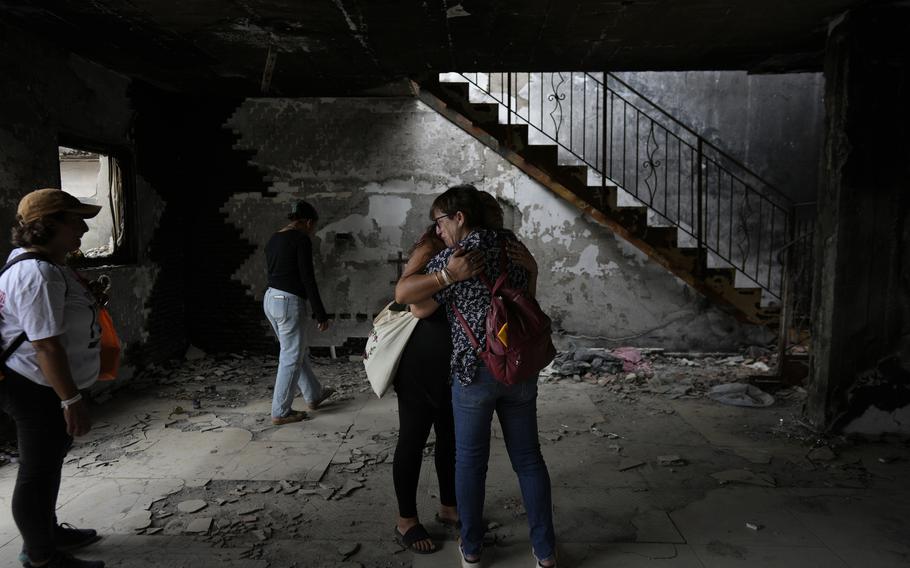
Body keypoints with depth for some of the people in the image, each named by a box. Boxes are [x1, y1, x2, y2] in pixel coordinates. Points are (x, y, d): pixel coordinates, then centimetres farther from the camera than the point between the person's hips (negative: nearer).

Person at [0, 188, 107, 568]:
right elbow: (46, 345, -29)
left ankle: (47, 532, 40)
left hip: (43, 387, 11)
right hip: (40, 391, -11)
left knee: (49, 462, 23)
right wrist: (72, 400, -27)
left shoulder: (44, 263, 9)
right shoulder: (38, 274, -26)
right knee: (38, 472, 5)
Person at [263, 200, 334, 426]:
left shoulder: (273, 239, 14)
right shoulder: (301, 239, -12)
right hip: (289, 302, -9)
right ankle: (280, 412, 11)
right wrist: (321, 314, -12)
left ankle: (314, 395, 35)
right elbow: (308, 279, -17)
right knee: (291, 358, 2)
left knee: (300, 351, 21)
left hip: (270, 298, 9)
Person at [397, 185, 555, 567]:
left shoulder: (449, 258, -10)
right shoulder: (511, 245, 4)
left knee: (470, 459, 12)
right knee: (528, 456, 13)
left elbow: (420, 308, 0)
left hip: (474, 370, -4)